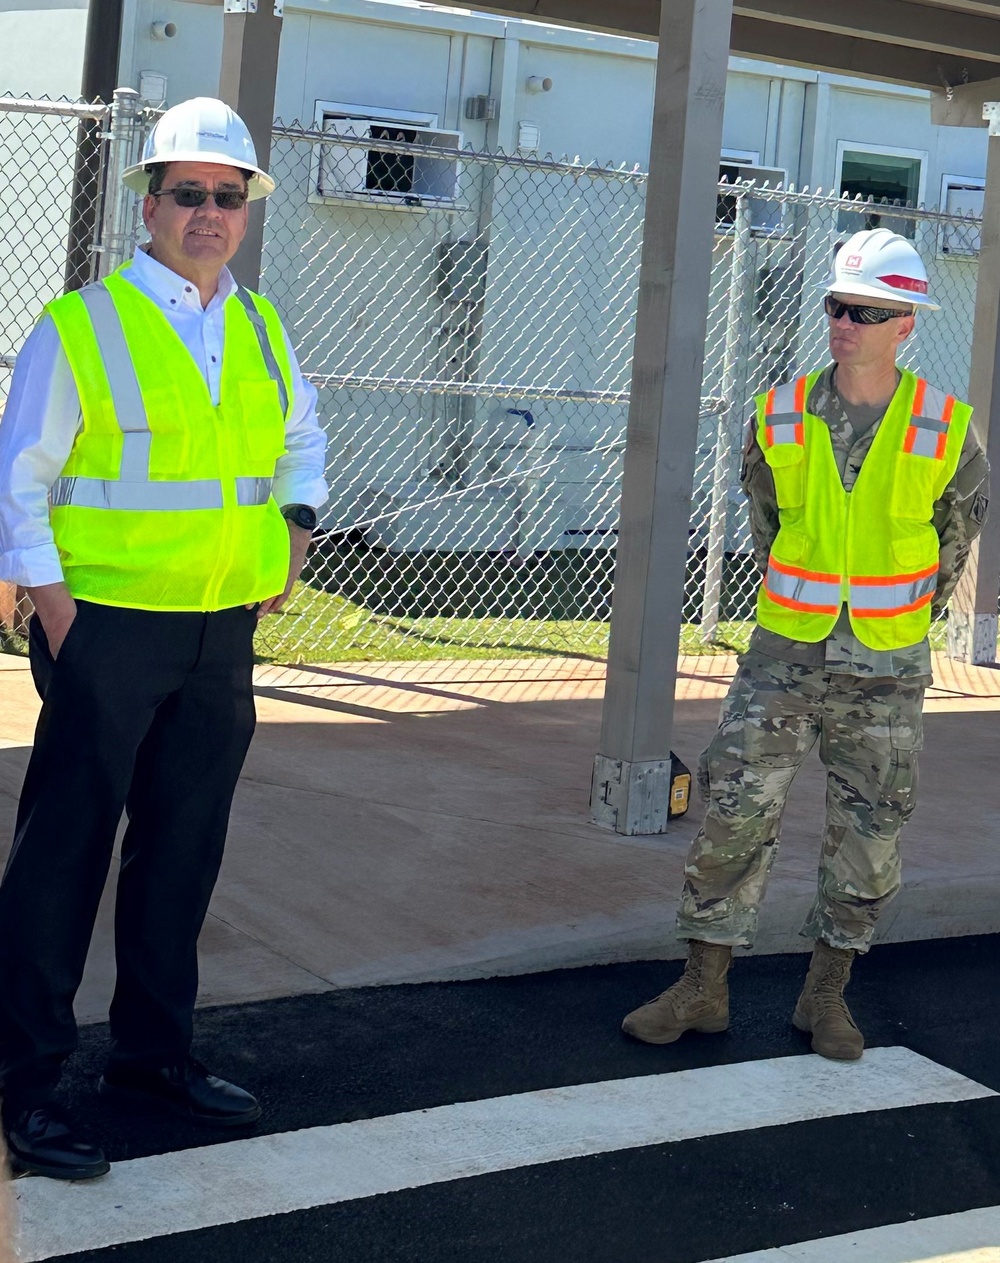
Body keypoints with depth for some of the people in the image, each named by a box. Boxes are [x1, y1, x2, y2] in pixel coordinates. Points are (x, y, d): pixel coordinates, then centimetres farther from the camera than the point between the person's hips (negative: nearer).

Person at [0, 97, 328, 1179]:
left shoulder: (260, 330, 11)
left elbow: (301, 433, 30)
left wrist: (295, 522, 14)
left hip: (223, 634, 6)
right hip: (106, 630, -6)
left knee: (183, 848, 13)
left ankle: (152, 1052, 27)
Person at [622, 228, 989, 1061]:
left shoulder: (945, 430, -6)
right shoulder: (780, 417, -2)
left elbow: (963, 519, 13)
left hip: (886, 671, 0)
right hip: (786, 656, 1)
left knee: (867, 836, 7)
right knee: (736, 814, -2)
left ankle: (827, 993, 22)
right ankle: (703, 987, 10)